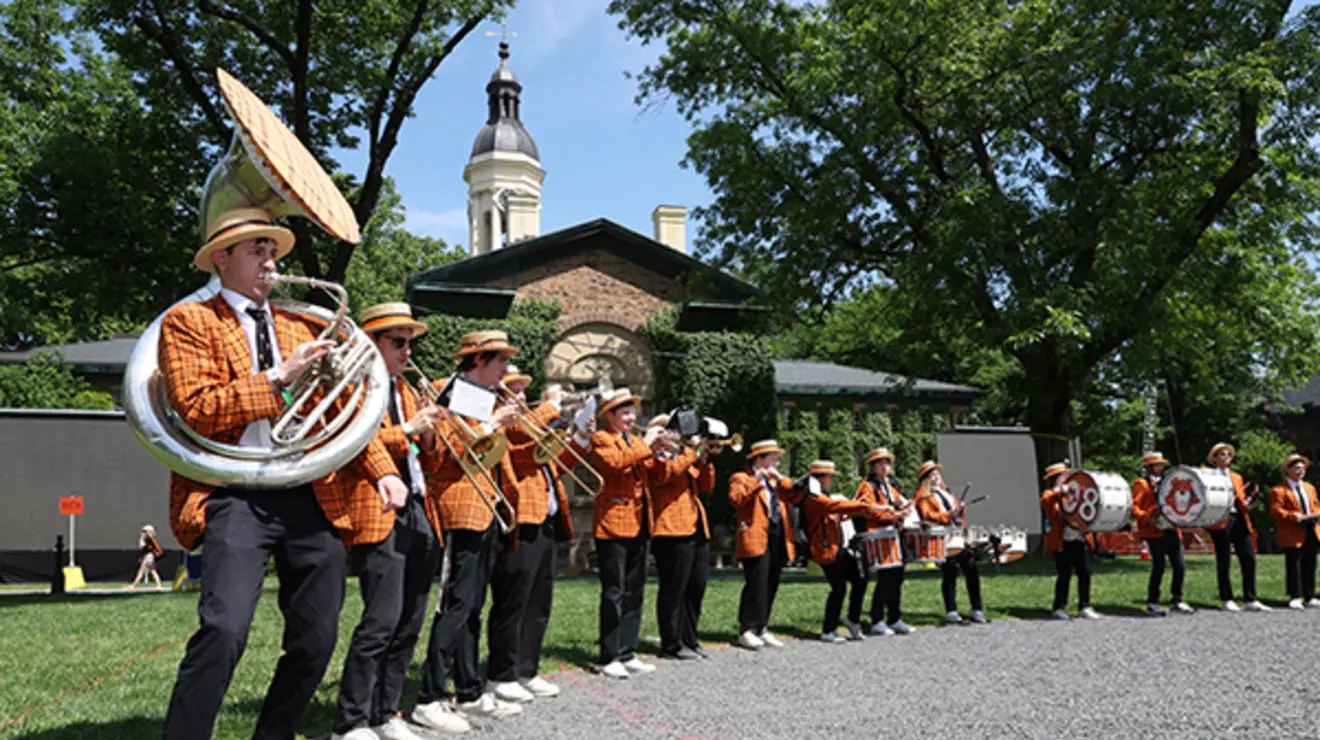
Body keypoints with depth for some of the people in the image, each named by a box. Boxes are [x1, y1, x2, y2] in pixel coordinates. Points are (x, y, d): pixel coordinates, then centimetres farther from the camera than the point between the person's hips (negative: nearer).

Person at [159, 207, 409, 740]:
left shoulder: (300, 327, 19)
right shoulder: (188, 322, 4)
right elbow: (197, 409, -10)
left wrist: (381, 470, 5)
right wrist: (278, 376, -13)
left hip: (308, 496, 5)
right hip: (236, 497, -5)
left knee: (316, 640, 8)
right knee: (225, 631, -21)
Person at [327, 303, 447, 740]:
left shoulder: (407, 391, 22)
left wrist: (429, 438, 2)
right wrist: (406, 429, -15)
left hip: (418, 513, 8)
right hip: (377, 516, -8)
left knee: (410, 622, 9)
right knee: (382, 620, -11)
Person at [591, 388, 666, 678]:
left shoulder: (636, 442, 21)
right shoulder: (602, 439, -2)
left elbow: (653, 472, 16)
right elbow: (615, 462, -21)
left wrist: (659, 449, 1)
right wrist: (645, 444, -16)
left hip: (639, 525, 8)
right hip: (614, 523, -8)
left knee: (634, 592, 10)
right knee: (614, 592, -5)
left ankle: (627, 654, 17)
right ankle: (609, 658, 0)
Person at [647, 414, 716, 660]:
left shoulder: (683, 458, 24)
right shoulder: (655, 459, -1)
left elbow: (706, 485, 19)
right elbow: (669, 472, -22)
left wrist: (704, 460, 4)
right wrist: (691, 450, -13)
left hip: (697, 531, 9)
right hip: (673, 531, -9)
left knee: (696, 589, 11)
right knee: (674, 590, -5)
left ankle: (689, 640, 20)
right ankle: (671, 644, 3)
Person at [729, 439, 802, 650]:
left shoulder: (776, 481, 25)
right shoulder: (741, 478, 4)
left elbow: (796, 497, 11)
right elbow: (736, 499, -15)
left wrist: (780, 479, 2)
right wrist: (756, 481, -13)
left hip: (778, 540, 7)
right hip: (756, 539, -7)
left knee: (771, 587, 7)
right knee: (756, 586, -11)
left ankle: (762, 629, 13)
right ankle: (746, 630, -4)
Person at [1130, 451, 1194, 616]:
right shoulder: (1141, 484, -1)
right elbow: (1133, 508, -11)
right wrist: (1148, 518, -25)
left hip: (1172, 530, 7)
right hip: (1155, 531, -7)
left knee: (1180, 566, 4)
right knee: (1159, 566, -7)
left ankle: (1178, 600, 17)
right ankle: (1152, 603, 3)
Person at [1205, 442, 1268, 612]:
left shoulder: (1237, 477, 23)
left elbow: (1243, 503, 19)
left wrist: (1251, 499, -1)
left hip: (1240, 521, 5)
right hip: (1221, 521, -5)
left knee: (1249, 559, -1)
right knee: (1223, 562, -1)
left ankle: (1250, 600, 5)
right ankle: (1227, 600, 5)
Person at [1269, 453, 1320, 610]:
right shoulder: (1278, 490, -6)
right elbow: (1276, 511, -14)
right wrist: (1298, 517, -21)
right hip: (1292, 535, -6)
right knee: (1293, 566, -2)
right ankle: (1295, 597, 4)